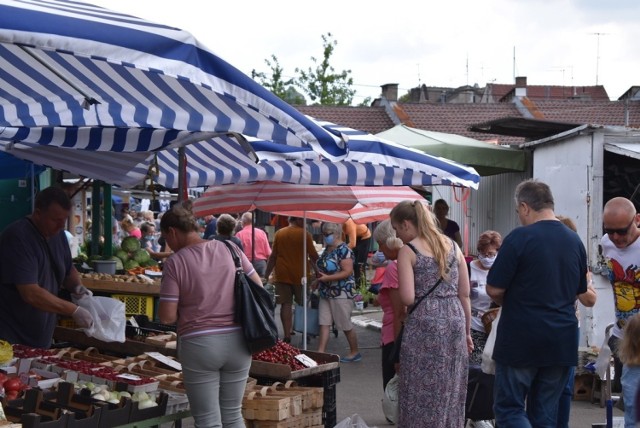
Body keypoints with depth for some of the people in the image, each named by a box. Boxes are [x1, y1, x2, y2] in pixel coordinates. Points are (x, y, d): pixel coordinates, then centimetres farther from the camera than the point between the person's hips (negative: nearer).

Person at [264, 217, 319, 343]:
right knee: (304, 304, 10)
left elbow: (273, 257, 4)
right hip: (300, 274, -2)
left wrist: (266, 275, 10)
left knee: (286, 304, 4)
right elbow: (314, 257, -4)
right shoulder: (305, 234, -6)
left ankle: (287, 335, 3)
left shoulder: (279, 234, 3)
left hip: (282, 274, 2)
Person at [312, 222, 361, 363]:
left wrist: (327, 278, -25)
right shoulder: (327, 249, 12)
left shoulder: (344, 250, -15)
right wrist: (318, 281, 9)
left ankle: (355, 352, 18)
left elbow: (348, 272, -22)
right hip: (326, 292, 8)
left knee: (345, 325, 2)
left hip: (341, 293, -8)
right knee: (324, 323, 3)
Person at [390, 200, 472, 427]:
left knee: (422, 390, 3)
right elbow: (465, 294, 10)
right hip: (454, 320, 5)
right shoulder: (453, 246, 10)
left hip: (425, 323, -5)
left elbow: (408, 298, -13)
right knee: (450, 390, 12)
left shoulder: (407, 251, -5)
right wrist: (467, 331, 17)